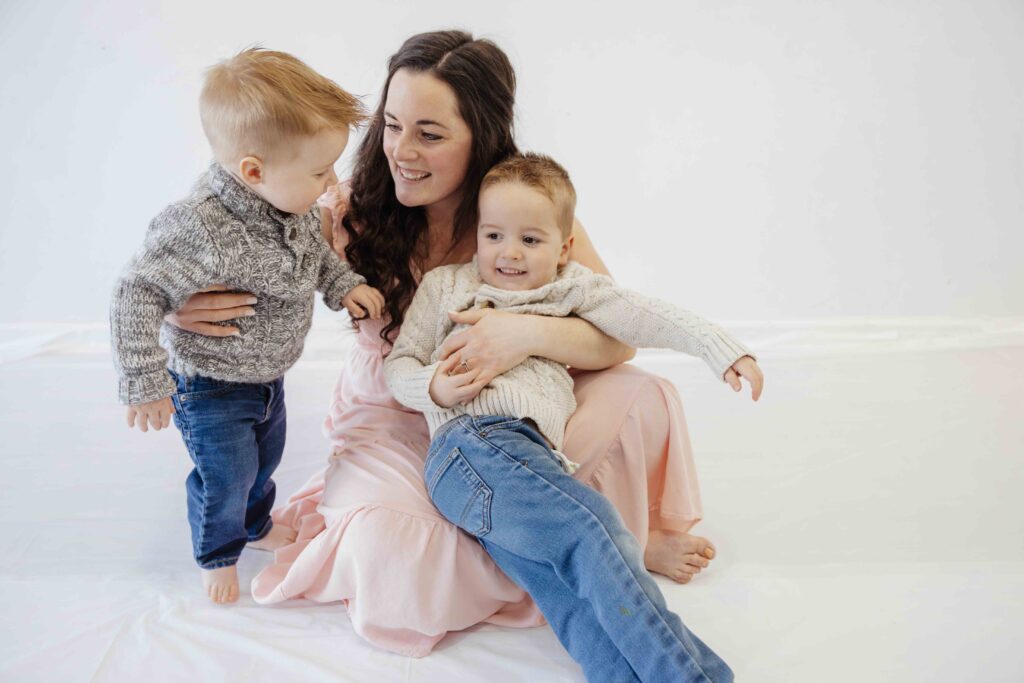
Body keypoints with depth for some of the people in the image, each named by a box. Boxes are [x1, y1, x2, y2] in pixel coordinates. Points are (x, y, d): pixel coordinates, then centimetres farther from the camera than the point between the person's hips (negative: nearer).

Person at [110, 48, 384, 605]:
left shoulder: (293, 204, -13)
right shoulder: (199, 230, -37)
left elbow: (314, 251, 9)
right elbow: (136, 295, -29)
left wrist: (344, 285, -6)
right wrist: (144, 385, -27)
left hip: (268, 375, 7)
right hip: (211, 390, -7)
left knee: (265, 459, 26)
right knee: (226, 478, 9)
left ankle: (256, 527, 55)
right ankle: (217, 554, 40)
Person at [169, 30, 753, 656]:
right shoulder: (359, 211, -13)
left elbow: (622, 337, -15)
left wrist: (533, 332, -36)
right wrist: (196, 304, -28)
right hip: (392, 421, 0)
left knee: (642, 398, -25)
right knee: (389, 554, -31)